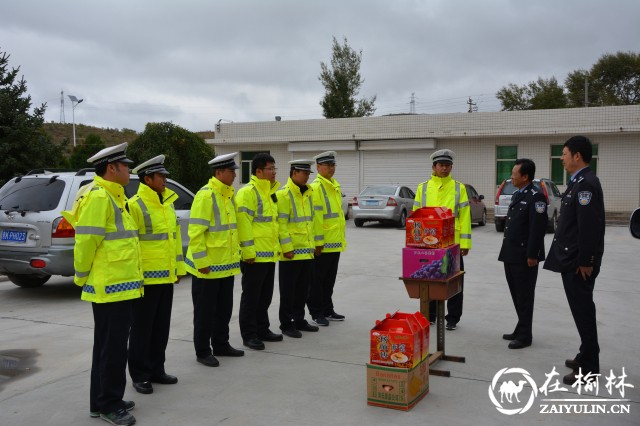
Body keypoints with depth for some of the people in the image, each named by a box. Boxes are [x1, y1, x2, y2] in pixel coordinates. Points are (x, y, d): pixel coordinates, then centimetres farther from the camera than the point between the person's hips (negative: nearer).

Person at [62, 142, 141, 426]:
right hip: (109, 287, -10)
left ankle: (103, 401, 27)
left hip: (120, 284, 10)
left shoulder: (113, 196, 16)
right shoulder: (98, 196, -17)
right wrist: (82, 278, -10)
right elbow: (86, 242, -19)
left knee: (109, 345, 16)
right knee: (112, 347, -1)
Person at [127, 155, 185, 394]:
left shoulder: (168, 202, 12)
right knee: (142, 327, 4)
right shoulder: (135, 205, -13)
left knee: (161, 327, 15)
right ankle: (140, 375, 15)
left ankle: (156, 370, 27)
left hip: (166, 276, 7)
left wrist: (179, 268, 16)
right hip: (146, 278, -7)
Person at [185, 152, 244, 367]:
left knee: (224, 309, 17)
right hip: (208, 267, -8)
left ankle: (220, 345, 31)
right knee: (205, 311, 4)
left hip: (226, 265, 8)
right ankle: (202, 352, 16)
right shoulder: (205, 195, -16)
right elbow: (196, 232, -20)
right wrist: (202, 262, -20)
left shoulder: (228, 194, 10)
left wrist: (235, 254, 16)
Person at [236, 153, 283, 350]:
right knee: (251, 296, 1)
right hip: (255, 255, -9)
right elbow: (243, 223, -19)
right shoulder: (247, 192, -13)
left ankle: (262, 329, 29)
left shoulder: (270, 192, 16)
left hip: (270, 254, 9)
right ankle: (249, 335, 10)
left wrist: (277, 246, 20)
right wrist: (248, 251, -22)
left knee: (265, 295, 17)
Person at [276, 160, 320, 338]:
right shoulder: (284, 194, -12)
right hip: (292, 253, -8)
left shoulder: (307, 193, 14)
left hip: (307, 251, 8)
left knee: (303, 289, 15)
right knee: (288, 290, 2)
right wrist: (287, 248, -20)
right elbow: (281, 223, -16)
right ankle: (286, 324, 12)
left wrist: (312, 244, 16)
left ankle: (299, 320, 27)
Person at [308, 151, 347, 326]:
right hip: (322, 244, -8)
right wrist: (318, 242, -20)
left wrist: (343, 236, 19)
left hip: (335, 242, 8)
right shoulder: (315, 187, -13)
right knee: (317, 279, 3)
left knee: (330, 279, 16)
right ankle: (316, 313, 11)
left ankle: (327, 310, 27)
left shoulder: (335, 186, 14)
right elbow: (315, 217, -18)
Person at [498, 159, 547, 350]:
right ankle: (521, 329, 26)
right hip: (511, 254, 9)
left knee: (524, 296, 1)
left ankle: (525, 335, 10)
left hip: (524, 256, -9)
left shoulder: (536, 197, -14)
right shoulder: (517, 195, 15)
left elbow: (538, 228, -19)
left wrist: (532, 255, -21)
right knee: (516, 295, 15)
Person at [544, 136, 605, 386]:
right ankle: (586, 357, 29)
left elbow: (589, 227, -24)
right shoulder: (580, 182, 13)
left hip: (580, 263, -10)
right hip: (573, 259, 10)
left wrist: (585, 261, -22)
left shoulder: (586, 183, -18)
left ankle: (589, 368, 6)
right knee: (581, 309, 17)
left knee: (583, 310, -3)